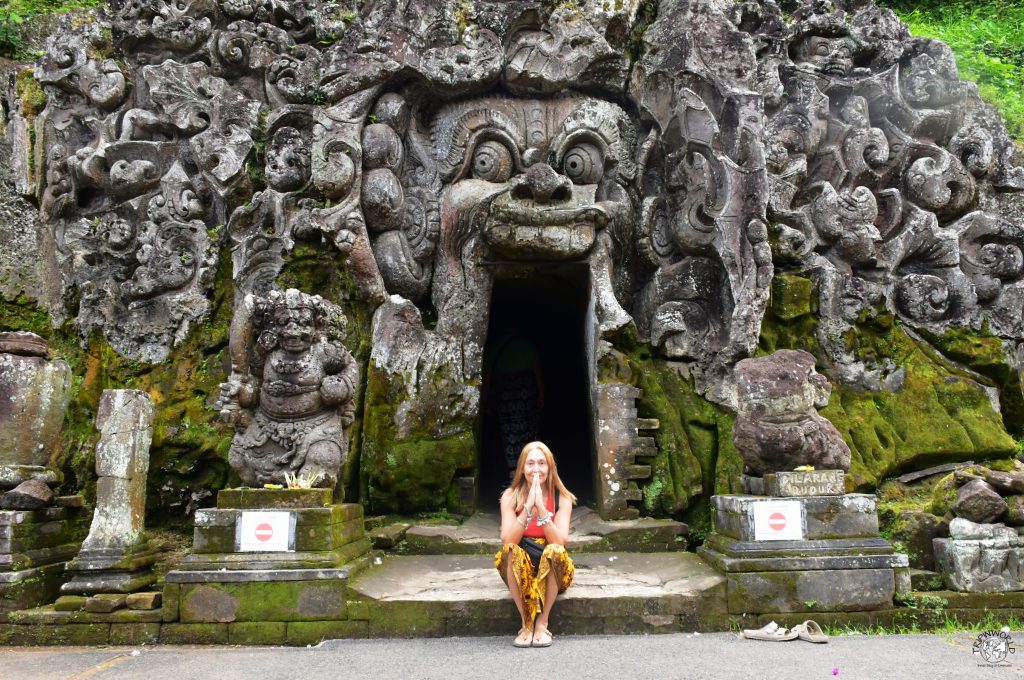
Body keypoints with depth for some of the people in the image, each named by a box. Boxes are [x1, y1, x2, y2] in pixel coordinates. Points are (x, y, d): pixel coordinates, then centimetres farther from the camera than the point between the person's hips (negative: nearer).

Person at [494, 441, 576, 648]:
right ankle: (527, 623, -18)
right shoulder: (511, 497, -6)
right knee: (510, 551, -31)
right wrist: (528, 507, -29)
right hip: (520, 571, 0)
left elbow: (560, 542, -20)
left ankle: (542, 623, -18)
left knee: (555, 551, -32)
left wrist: (541, 507, -30)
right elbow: (508, 541, -20)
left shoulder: (562, 498, -7)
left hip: (552, 570, 0)